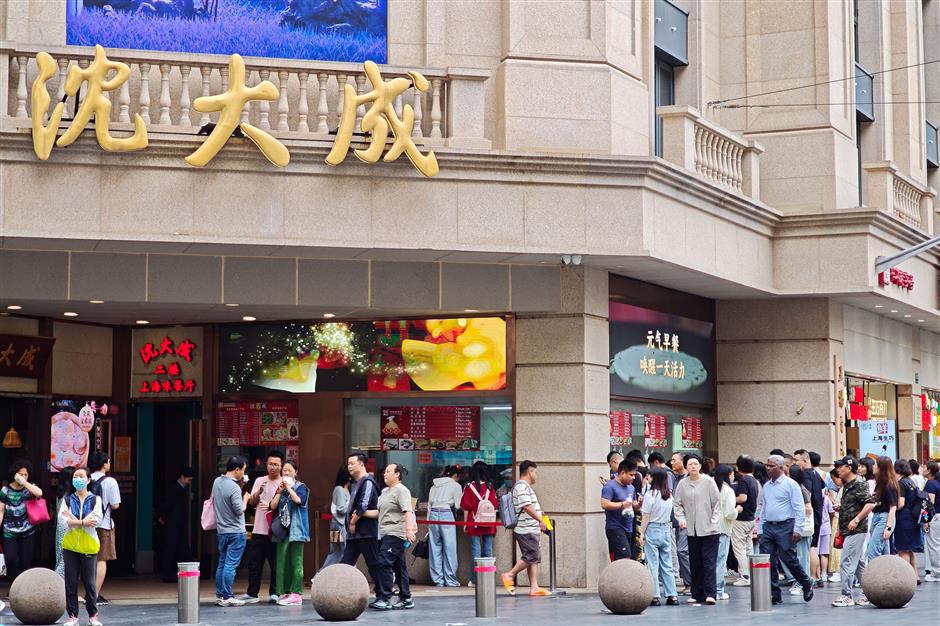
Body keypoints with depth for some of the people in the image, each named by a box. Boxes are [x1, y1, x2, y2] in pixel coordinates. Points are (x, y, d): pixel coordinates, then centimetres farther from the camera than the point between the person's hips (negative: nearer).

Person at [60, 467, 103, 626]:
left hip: (89, 546, -2)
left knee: (90, 583, 1)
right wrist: (84, 522, -15)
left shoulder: (95, 500, 2)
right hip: (70, 546, 2)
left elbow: (96, 520, -12)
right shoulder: (67, 499, 7)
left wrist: (73, 520, -12)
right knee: (71, 582, 2)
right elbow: (63, 519, -8)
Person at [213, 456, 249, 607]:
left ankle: (219, 594, 18)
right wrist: (245, 499, 0)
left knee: (222, 563, 14)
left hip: (221, 530, 8)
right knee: (231, 565, -4)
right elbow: (239, 510, -19)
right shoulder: (234, 488, -20)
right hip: (235, 532, -8)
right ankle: (226, 597, -3)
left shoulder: (217, 481, 4)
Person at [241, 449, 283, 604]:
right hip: (258, 530, 4)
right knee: (254, 563, 7)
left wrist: (272, 506, -19)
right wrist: (258, 492, -10)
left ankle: (274, 593, 9)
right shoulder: (260, 481, 11)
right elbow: (251, 502, 8)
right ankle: (252, 593, 14)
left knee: (275, 564, 0)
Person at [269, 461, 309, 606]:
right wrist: (280, 490, -2)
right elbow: (273, 506, 6)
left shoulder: (301, 487, 2)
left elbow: (298, 500, -17)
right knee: (282, 562, 2)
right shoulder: (280, 489, 17)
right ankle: (284, 592, 6)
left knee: (295, 562, -7)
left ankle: (296, 593, -8)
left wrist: (289, 487, -8)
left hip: (296, 529, -5)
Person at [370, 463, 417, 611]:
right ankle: (406, 599, 16)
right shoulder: (385, 491, 19)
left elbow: (407, 511, -20)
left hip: (395, 533, -10)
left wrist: (409, 529, -30)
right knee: (399, 566, 12)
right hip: (386, 534, 10)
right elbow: (380, 511, 28)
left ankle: (384, 599, -16)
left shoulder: (401, 490, -10)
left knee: (384, 563, -16)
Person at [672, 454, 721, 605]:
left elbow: (717, 502, 0)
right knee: (694, 563, 7)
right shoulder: (682, 484, 5)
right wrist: (681, 519, -1)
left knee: (709, 562, -7)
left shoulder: (708, 481, -3)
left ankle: (710, 593, -8)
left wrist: (714, 520, -5)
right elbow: (677, 504, 12)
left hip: (709, 529, -3)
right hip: (691, 529, 3)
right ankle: (697, 594, 13)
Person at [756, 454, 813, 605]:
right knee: (769, 562, 0)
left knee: (788, 559, -7)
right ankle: (774, 594, 6)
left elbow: (799, 508, -7)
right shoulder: (766, 486, 16)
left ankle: (807, 585, 16)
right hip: (768, 527, 6)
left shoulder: (790, 484, -3)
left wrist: (797, 529, -14)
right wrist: (760, 529, 14)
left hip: (785, 526, -6)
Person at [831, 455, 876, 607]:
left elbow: (870, 504, -22)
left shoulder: (859, 484, -14)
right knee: (858, 563, 13)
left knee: (846, 563, -10)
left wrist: (856, 520, -22)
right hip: (850, 531, 10)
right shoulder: (847, 485, 16)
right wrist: (840, 507, 12)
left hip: (856, 531, -10)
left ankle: (846, 596, -7)